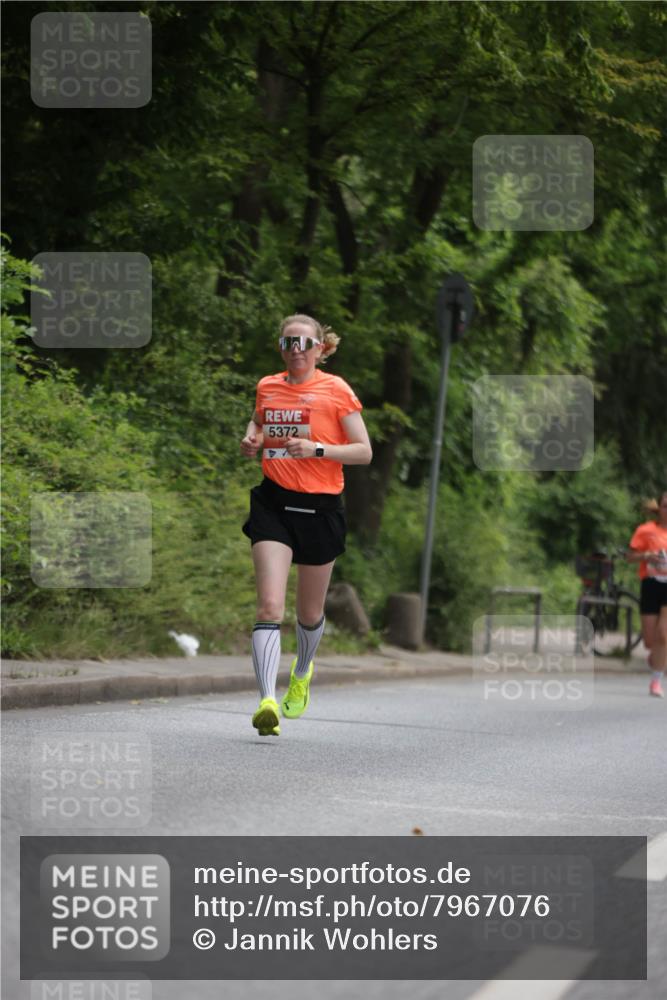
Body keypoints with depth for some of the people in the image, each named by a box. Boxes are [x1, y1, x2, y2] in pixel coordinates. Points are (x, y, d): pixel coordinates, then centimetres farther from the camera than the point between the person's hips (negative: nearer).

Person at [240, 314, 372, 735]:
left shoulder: (336, 390, -3)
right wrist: (253, 439, 6)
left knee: (310, 613, 14)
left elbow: (364, 451, -4)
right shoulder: (267, 387, 8)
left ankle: (302, 673, 47)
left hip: (320, 508, -1)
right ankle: (267, 702, -27)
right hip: (273, 503, 2)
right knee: (269, 605, -17)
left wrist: (316, 449, -18)